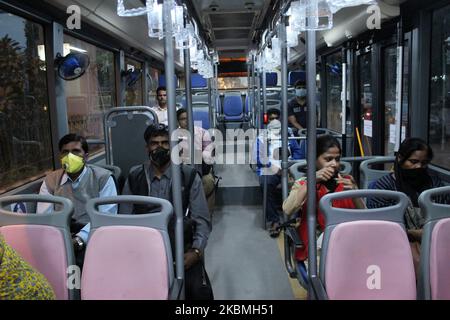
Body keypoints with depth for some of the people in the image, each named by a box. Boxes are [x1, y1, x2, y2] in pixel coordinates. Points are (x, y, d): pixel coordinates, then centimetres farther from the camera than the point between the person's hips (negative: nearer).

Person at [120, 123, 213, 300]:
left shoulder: (189, 176, 1)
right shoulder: (134, 177, 7)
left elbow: (202, 220, 0)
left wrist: (196, 251, -15)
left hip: (179, 245, -1)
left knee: (197, 290, -22)